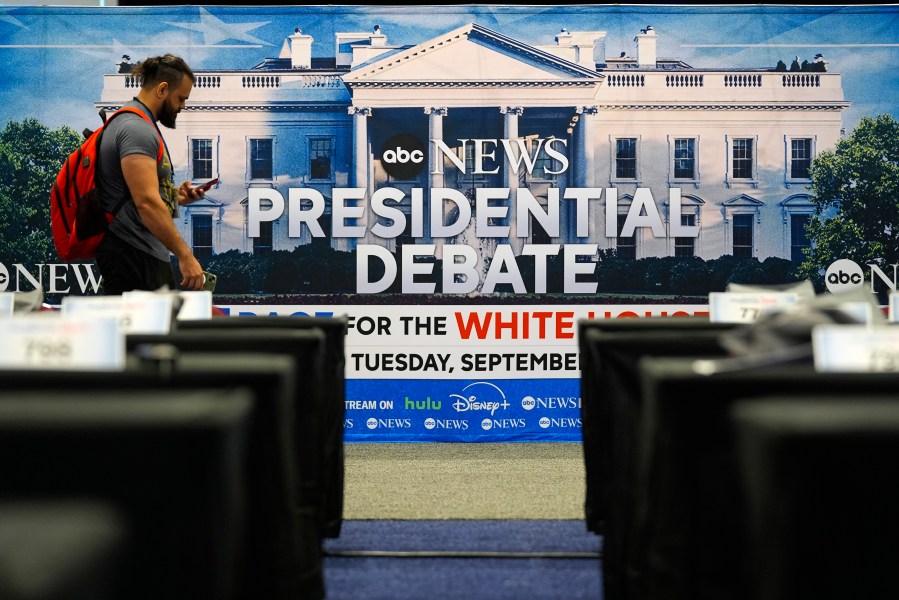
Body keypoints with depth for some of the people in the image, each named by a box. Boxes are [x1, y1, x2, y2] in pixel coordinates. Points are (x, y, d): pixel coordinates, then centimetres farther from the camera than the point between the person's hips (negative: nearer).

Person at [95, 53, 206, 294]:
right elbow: (146, 202, -25)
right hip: (132, 256, -11)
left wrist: (174, 196, 13)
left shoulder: (140, 125, 19)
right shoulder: (136, 128, -15)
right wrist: (185, 255, -25)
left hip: (151, 255, 11)